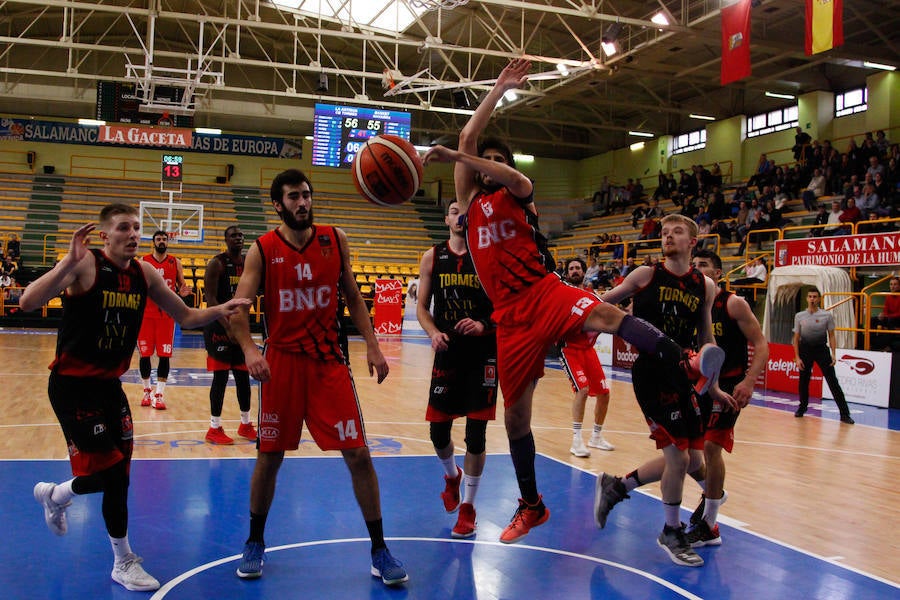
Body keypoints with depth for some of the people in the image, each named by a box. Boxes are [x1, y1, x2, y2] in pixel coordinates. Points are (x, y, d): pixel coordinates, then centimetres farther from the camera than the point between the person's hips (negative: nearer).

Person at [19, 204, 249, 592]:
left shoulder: (145, 274, 1)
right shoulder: (85, 265, -18)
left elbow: (186, 317, 7)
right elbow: (27, 302, -32)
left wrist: (219, 311, -13)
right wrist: (70, 262, -43)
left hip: (108, 384, 7)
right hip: (71, 385, -7)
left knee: (115, 473, 14)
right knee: (114, 472, -7)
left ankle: (53, 496, 45)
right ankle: (123, 562, 17)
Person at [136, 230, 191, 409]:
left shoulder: (175, 262, 5)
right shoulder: (143, 261, 3)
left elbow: (181, 285, 12)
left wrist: (182, 292, -10)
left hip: (167, 314, 0)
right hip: (146, 313, 0)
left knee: (164, 355, -3)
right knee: (144, 354, 4)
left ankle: (159, 395, 3)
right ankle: (147, 391, 21)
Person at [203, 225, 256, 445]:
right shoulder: (216, 263, -10)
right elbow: (211, 299, -17)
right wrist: (228, 325, -23)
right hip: (219, 326, -6)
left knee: (243, 375, 11)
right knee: (221, 376, -5)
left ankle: (245, 424, 23)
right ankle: (214, 429, 4)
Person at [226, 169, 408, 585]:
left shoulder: (334, 240, 3)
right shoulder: (262, 250, -3)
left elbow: (352, 297, 10)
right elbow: (238, 309, -9)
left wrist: (371, 345, 0)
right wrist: (248, 348, -27)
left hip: (329, 360, 1)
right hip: (282, 361, -1)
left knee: (358, 454, -2)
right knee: (269, 456, 7)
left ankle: (379, 551, 11)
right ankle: (255, 543, 29)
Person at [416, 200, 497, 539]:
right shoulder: (433, 257, 6)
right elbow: (422, 307, 8)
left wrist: (483, 325, -19)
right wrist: (433, 333, -11)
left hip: (483, 354, -2)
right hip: (448, 352, 2)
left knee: (476, 433, -1)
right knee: (438, 430, 5)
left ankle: (468, 507, 15)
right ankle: (452, 476, 39)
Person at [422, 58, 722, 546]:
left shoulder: (519, 194, 10)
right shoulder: (471, 201, 17)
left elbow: (512, 178, -16)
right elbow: (468, 136, 9)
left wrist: (455, 156, -23)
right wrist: (499, 88, 10)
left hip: (545, 293, -3)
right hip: (511, 316, 3)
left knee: (602, 314, -37)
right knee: (515, 413, 5)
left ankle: (685, 365, -49)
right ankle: (530, 506, 20)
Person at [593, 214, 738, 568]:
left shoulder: (705, 286, 9)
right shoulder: (646, 276, -3)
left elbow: (706, 339, 16)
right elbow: (602, 304, 5)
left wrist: (712, 388, 16)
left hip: (683, 378, 6)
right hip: (651, 375, -6)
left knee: (693, 460, 10)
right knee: (678, 455, -7)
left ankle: (615, 487, 26)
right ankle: (671, 533, 16)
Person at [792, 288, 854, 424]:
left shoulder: (827, 315, 0)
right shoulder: (799, 316, 2)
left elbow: (831, 336, 3)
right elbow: (796, 338, 5)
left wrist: (833, 354, -7)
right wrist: (797, 357, -2)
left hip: (821, 349, -1)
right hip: (805, 349, 2)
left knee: (833, 382, -6)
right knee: (803, 381, 8)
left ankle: (844, 414, -5)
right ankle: (802, 408, 30)